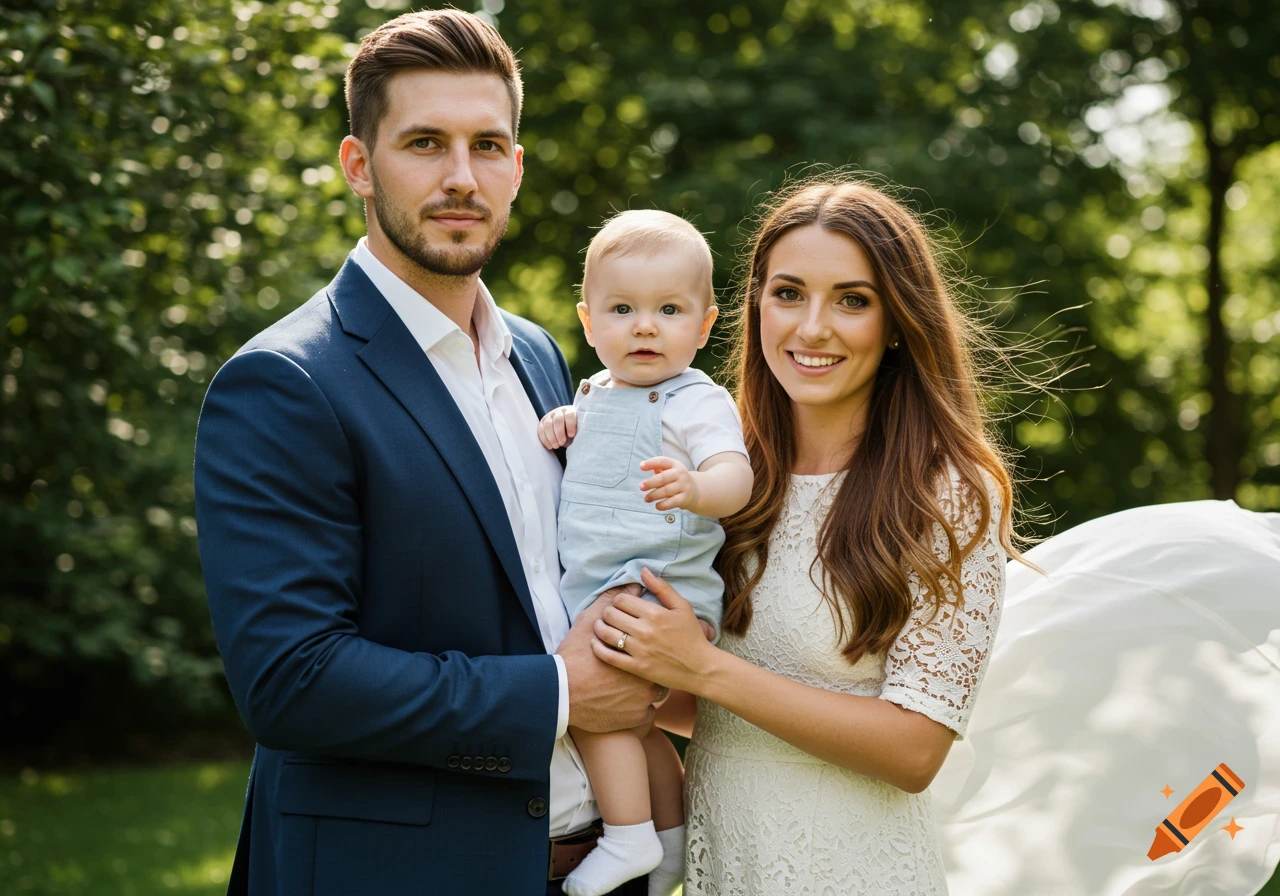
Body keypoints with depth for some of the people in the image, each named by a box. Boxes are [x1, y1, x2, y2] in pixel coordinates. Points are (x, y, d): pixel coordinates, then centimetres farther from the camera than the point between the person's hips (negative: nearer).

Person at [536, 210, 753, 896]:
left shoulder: (697, 402, -12)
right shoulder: (597, 394, 13)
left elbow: (735, 474, -27)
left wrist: (695, 486, -50)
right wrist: (561, 426, 8)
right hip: (597, 594, 9)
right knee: (633, 722, 17)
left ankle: (629, 836, -7)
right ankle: (674, 838, 31)